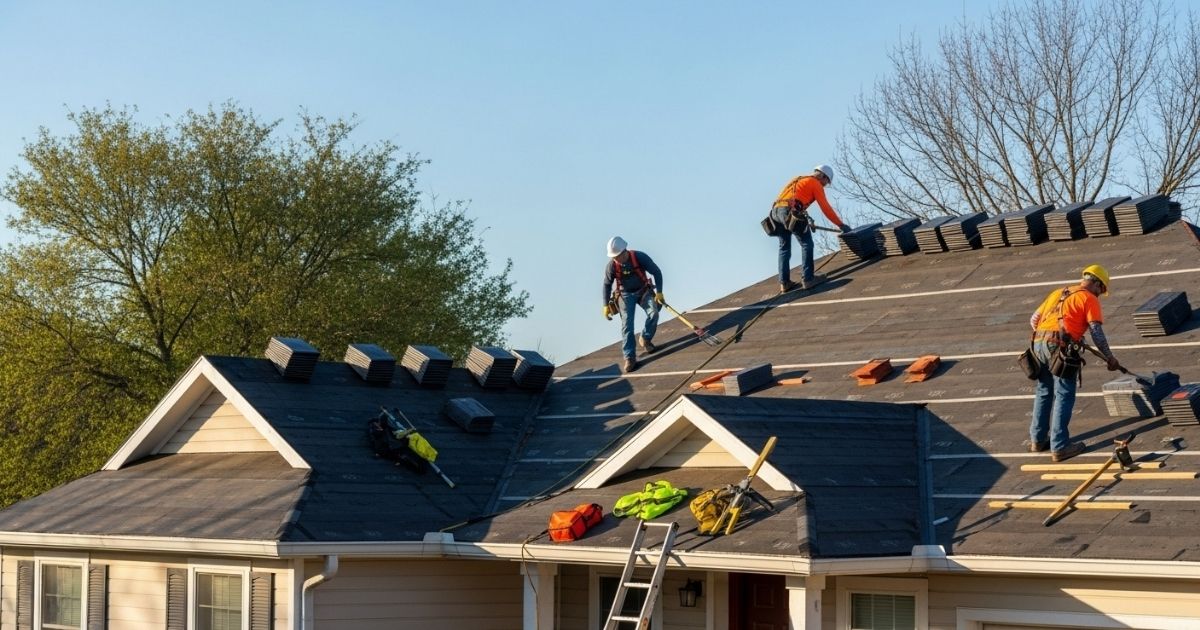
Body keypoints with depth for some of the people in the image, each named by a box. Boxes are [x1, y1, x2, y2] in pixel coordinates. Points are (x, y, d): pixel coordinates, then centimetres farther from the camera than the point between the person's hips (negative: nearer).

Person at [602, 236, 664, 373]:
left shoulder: (640, 257, -23)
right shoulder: (611, 265, -20)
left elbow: (656, 272, -8)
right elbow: (607, 285, -2)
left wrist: (659, 292, -11)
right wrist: (606, 305, 0)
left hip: (644, 291, 0)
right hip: (625, 294, 0)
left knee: (653, 313, -20)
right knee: (627, 324, -14)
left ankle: (645, 339, 8)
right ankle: (629, 358, -11)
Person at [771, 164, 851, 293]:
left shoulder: (798, 180, 31)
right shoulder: (815, 184, 8)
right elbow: (826, 208, 5)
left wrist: (806, 219, 30)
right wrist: (840, 224, 10)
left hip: (776, 211, 8)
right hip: (791, 211, -8)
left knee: (784, 248, 13)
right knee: (807, 244, 2)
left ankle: (784, 283, 12)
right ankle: (808, 279, -2)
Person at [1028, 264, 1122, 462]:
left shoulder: (1057, 293, 25)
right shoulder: (1089, 299, 5)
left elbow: (1033, 320, 24)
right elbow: (1096, 332, -2)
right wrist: (1109, 358, 7)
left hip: (1038, 343, 7)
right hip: (1060, 346, -7)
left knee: (1044, 392, 19)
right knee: (1064, 396, -2)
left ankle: (1038, 439, 25)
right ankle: (1059, 447, -4)